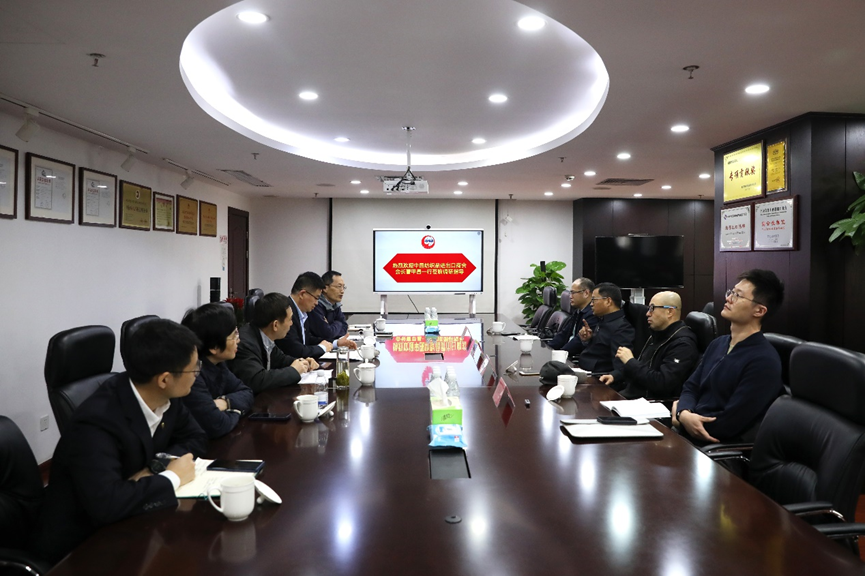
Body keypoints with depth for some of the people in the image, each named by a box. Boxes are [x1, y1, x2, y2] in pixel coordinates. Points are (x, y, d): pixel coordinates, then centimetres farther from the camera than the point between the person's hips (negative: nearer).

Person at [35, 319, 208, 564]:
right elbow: (106, 504, -39)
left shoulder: (165, 396, -9)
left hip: (125, 523, 6)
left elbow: (195, 438, 4)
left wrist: (156, 468, -14)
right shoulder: (97, 421, -29)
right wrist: (171, 477, -25)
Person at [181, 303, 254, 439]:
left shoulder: (216, 364, -2)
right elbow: (216, 425, -32)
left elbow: (246, 393, 4)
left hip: (213, 441, 7)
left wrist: (225, 402, -15)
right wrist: (235, 411, -13)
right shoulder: (192, 374, -27)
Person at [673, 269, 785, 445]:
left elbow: (728, 424, -19)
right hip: (686, 433, 7)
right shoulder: (718, 343, 13)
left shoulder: (763, 361, -16)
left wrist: (680, 417, -7)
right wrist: (684, 412, -11)